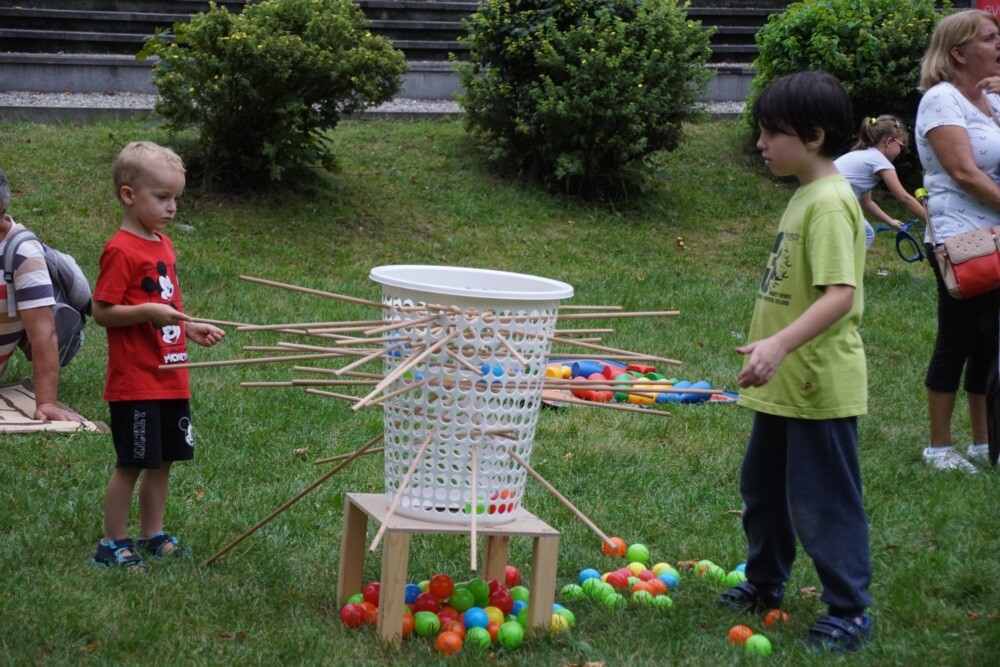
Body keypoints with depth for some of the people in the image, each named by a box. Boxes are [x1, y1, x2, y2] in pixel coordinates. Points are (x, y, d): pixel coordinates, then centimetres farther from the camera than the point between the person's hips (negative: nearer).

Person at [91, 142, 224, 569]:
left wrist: (191, 328, 9)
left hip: (171, 381, 8)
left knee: (163, 460, 14)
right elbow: (101, 311, -17)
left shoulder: (163, 245, 12)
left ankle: (152, 535, 26)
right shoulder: (121, 251, -14)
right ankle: (112, 544, 9)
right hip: (135, 383, -8)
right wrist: (148, 311, -26)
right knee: (131, 463, -2)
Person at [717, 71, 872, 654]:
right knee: (763, 488, 22)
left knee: (823, 502, -1)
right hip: (786, 383, 10)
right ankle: (765, 583, 39)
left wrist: (780, 343, -38)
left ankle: (850, 612, 10)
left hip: (820, 387, -10)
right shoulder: (805, 195, 9)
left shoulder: (830, 202, -21)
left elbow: (840, 294, -30)